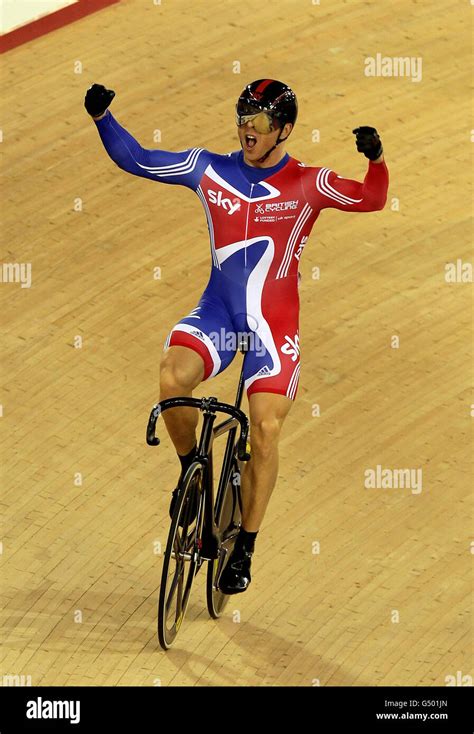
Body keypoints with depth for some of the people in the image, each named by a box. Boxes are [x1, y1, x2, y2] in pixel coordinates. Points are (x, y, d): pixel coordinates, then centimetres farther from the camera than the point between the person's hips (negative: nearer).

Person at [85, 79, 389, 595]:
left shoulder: (307, 184, -4)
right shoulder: (210, 170, 2)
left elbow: (371, 200, -15)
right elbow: (135, 160, 7)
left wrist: (375, 159, -33)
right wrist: (101, 116, -6)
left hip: (273, 325, -2)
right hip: (216, 313, 2)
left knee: (265, 433, -8)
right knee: (172, 378, -26)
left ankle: (244, 549, 7)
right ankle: (193, 469, 2)